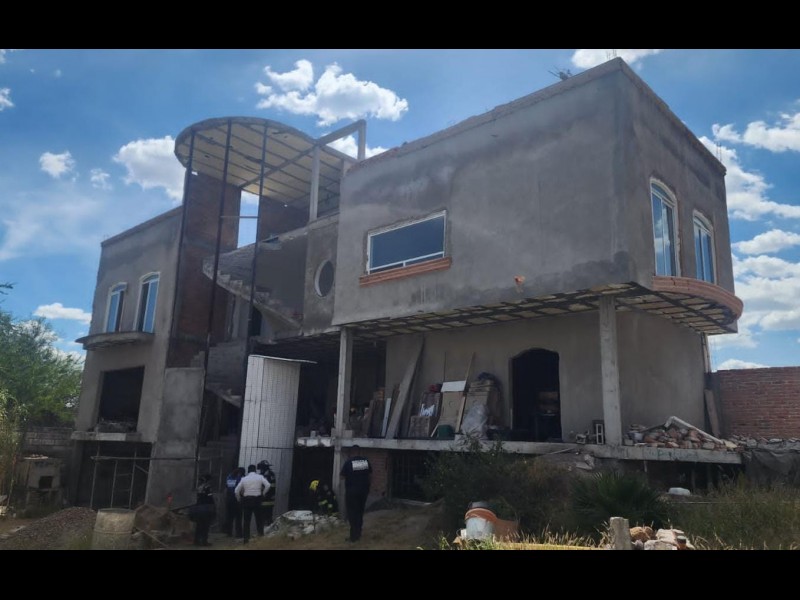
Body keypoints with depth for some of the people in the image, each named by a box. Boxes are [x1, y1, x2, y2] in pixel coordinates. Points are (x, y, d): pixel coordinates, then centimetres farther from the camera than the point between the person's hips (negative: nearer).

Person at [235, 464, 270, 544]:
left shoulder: (244, 478, 6)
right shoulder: (259, 477, 1)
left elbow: (236, 491, 2)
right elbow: (268, 485, -11)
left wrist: (240, 499, 16)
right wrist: (262, 494, 2)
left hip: (246, 500, 2)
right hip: (257, 499, -1)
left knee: (246, 520, 8)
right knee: (259, 519, 8)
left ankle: (246, 538, 8)